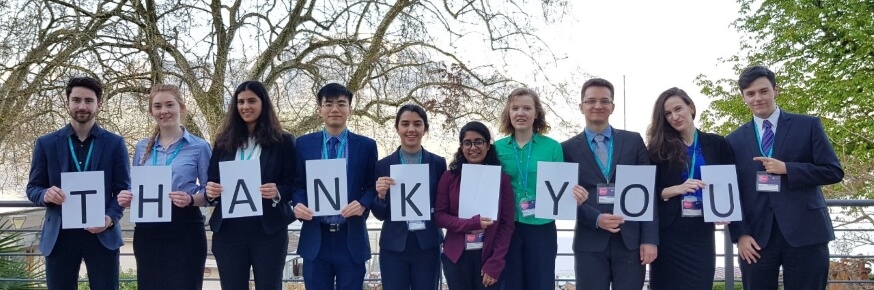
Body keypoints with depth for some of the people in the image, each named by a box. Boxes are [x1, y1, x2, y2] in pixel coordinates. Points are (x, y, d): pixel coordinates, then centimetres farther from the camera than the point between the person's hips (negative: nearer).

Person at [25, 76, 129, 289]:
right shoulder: (46, 143, 6)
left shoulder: (115, 143, 4)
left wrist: (110, 218, -16)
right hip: (59, 235, 1)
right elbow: (32, 188, 8)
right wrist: (46, 194, -16)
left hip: (102, 235, -1)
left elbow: (123, 189, 3)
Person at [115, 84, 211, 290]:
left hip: (185, 231, -4)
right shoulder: (142, 148, 12)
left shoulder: (199, 147, 0)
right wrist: (126, 198, -4)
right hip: (147, 232, 4)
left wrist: (190, 200, -20)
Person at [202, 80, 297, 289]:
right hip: (228, 230, 3)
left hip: (268, 230, -3)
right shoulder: (224, 142, 10)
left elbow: (293, 185, 0)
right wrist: (210, 191, -10)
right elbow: (211, 180, 13)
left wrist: (277, 193, -20)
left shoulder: (283, 141, 1)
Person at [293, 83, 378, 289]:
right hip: (315, 238, 1)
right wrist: (299, 204, -11)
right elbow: (297, 185, 10)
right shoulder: (304, 144, 7)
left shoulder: (366, 146, 4)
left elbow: (372, 186, 5)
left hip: (351, 239, -1)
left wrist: (363, 205, -15)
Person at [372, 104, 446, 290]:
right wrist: (381, 195, -15)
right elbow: (380, 215, 3)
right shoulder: (383, 165, 2)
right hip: (393, 247, 0)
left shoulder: (438, 163, 3)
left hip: (427, 246, 0)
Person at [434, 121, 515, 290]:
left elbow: (507, 224, -1)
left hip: (490, 257, 0)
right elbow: (439, 215, -1)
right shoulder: (449, 177, 2)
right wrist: (471, 223, -17)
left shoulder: (501, 178, 1)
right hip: (456, 257, 1)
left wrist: (495, 263, -9)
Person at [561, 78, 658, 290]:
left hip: (630, 240, 1)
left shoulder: (633, 141, 9)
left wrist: (650, 238, -4)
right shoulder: (569, 148, 6)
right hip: (590, 242, -1)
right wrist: (596, 219, -15)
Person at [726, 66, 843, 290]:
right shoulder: (734, 140, 11)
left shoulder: (808, 125, 7)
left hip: (805, 233, -1)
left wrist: (786, 168, -11)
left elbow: (834, 171, 1)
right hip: (756, 237, 2)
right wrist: (740, 234, -4)